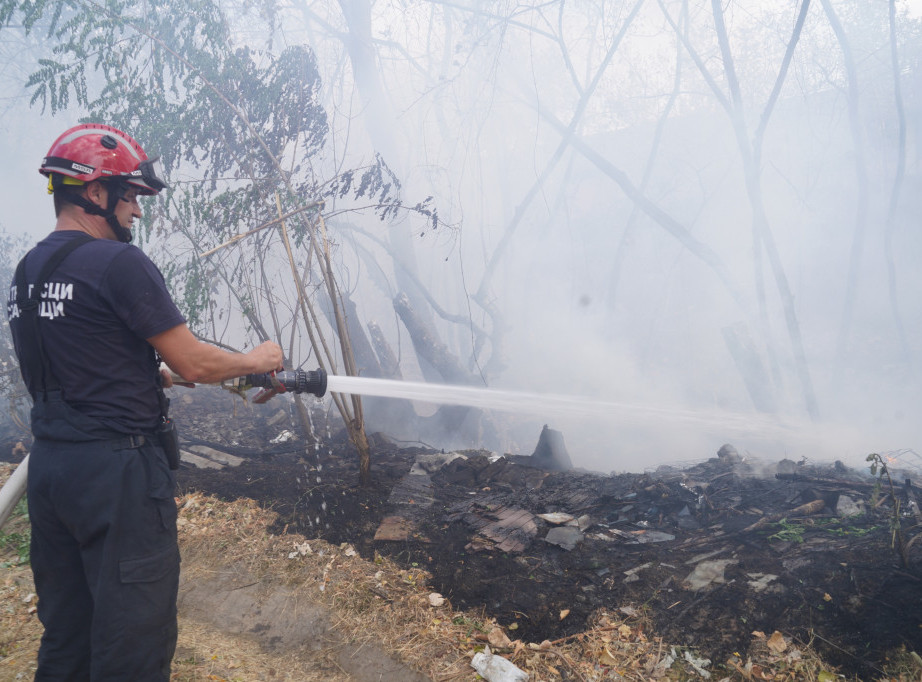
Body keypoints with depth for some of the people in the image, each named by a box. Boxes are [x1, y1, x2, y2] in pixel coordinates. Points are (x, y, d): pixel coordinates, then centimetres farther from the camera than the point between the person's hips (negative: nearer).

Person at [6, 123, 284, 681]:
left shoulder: (27, 272, 11)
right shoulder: (119, 262, -15)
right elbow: (193, 364, -13)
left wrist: (161, 375, 22)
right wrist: (256, 360, 4)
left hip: (49, 465, 9)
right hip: (117, 468, -9)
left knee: (66, 635, 20)